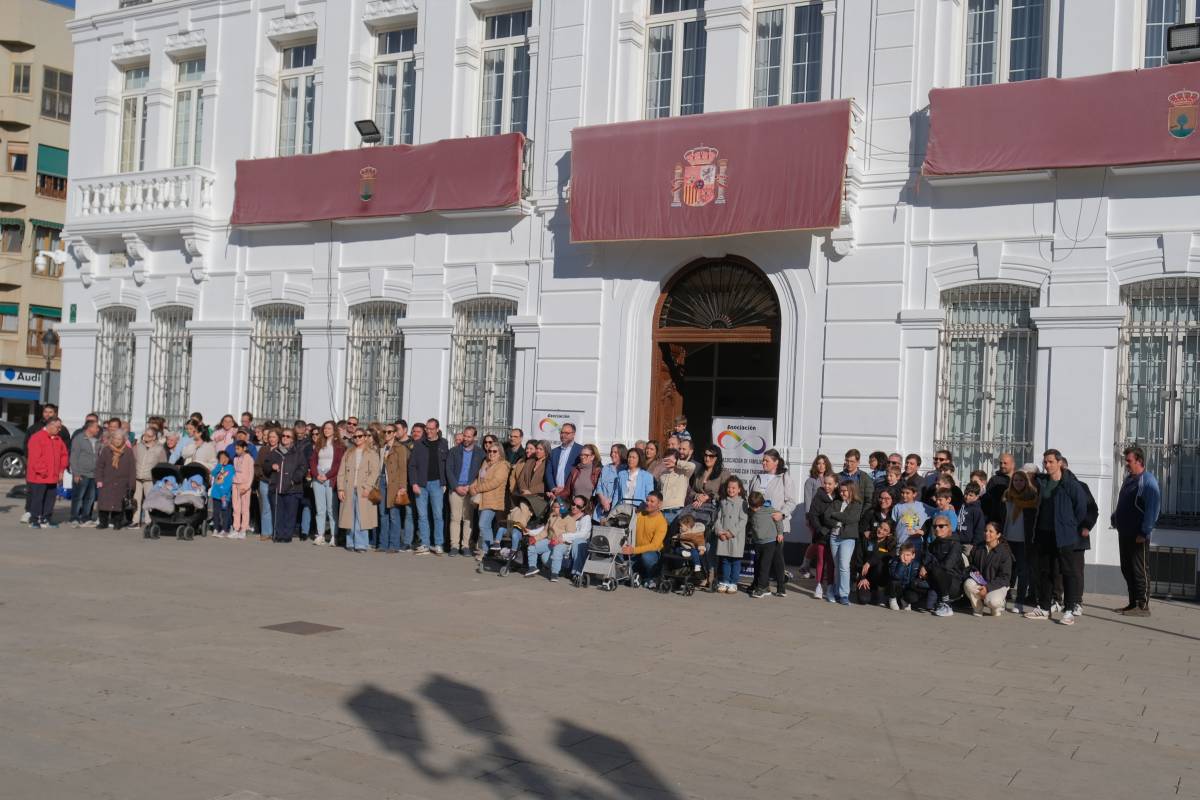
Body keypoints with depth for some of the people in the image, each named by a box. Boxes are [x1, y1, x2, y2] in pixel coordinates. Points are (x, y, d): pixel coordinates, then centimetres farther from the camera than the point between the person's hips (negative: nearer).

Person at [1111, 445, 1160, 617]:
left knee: (1140, 570, -5)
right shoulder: (1128, 479, 16)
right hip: (1125, 534, 9)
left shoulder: (1148, 480, -11)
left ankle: (1143, 606, -1)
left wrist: (1144, 532, -20)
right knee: (1127, 569, 12)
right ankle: (1133, 603, 19)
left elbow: (1153, 508, -18)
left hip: (1138, 536, -9)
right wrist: (1115, 518, 9)